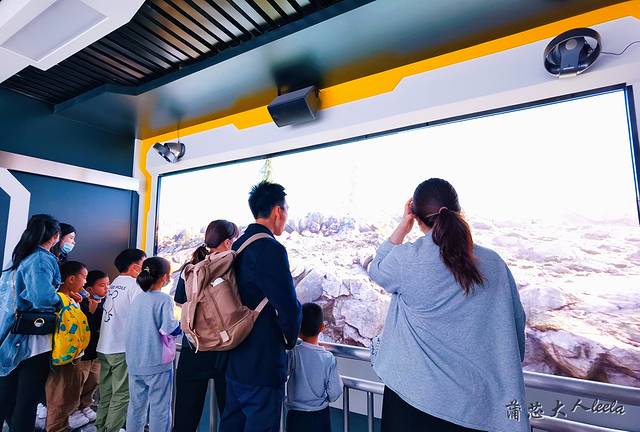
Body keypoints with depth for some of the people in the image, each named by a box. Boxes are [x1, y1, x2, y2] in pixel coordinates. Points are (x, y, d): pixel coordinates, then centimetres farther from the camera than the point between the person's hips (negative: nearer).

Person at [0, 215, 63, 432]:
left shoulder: (17, 258, 10)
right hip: (34, 341, -8)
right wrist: (65, 301, -13)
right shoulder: (42, 259, -16)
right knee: (27, 402, 3)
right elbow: (43, 296, -30)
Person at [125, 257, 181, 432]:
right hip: (157, 363, -7)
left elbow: (131, 328, 13)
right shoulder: (164, 299, -16)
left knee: (136, 405, 18)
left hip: (135, 363, 7)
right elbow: (170, 329, -22)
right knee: (160, 408, 5)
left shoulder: (137, 299, 5)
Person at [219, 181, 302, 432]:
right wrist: (289, 341, -3)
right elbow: (289, 307, -23)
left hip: (235, 358, 9)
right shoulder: (271, 249, -22)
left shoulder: (236, 246, 6)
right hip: (263, 364, -9)